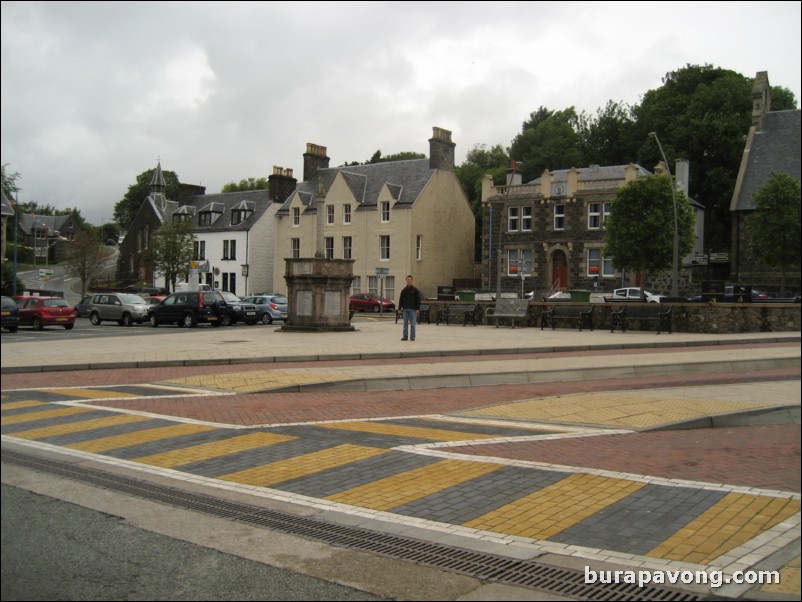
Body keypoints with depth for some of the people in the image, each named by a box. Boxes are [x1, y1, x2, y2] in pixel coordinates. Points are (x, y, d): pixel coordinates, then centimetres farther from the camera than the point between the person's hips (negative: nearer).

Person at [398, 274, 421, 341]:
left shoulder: (415, 290, 1)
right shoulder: (404, 290, 9)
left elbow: (418, 300, -2)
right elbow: (401, 300, 11)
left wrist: (418, 309, -9)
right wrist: (399, 308, 4)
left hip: (413, 309, -3)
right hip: (405, 309, 3)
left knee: (412, 324, -1)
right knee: (405, 324, 6)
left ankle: (412, 336, 3)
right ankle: (405, 336, 10)